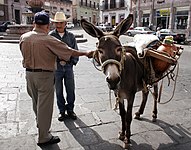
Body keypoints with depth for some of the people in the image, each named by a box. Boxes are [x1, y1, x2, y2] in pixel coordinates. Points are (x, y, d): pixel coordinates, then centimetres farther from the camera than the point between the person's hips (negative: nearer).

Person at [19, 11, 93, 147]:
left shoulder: (24, 37, -1)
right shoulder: (49, 40, -18)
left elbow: (24, 54, 10)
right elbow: (69, 51, -14)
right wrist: (86, 53, -4)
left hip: (29, 73, 7)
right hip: (44, 75, -6)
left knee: (36, 101, 24)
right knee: (44, 105, 4)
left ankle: (40, 123, 49)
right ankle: (44, 137, 15)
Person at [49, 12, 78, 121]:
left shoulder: (70, 36, 3)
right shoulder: (51, 35, -3)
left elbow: (75, 50, 8)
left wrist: (73, 61, -2)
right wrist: (58, 60, -8)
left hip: (68, 67, 2)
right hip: (56, 68, -1)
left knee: (71, 90, 9)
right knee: (59, 91, 9)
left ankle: (70, 109, 28)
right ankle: (62, 111, 26)